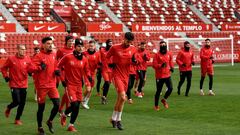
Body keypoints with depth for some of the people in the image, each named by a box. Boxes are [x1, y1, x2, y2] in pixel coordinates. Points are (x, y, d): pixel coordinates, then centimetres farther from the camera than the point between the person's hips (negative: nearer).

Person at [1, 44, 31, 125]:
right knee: (17, 101, -9)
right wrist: (6, 76, -7)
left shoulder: (27, 59, 0)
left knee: (22, 103, 6)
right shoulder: (11, 59, -7)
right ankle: (8, 108, 26)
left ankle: (17, 119, 22)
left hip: (24, 85, 4)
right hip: (14, 85, -4)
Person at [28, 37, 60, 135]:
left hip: (52, 85, 5)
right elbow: (31, 68, -18)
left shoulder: (54, 55, 8)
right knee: (41, 107, 5)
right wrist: (40, 68, -31)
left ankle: (50, 121, 20)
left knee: (57, 104, -7)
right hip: (42, 86, -5)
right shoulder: (39, 56, -10)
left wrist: (56, 71, 2)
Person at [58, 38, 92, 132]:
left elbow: (86, 70, 13)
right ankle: (64, 115, 17)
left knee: (76, 106, 6)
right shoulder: (67, 57, -9)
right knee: (75, 105, -14)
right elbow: (58, 67, 0)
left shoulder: (84, 59, 2)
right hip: (70, 84, -5)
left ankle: (71, 125, 21)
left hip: (79, 85, 5)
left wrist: (89, 76, -9)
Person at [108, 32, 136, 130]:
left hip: (125, 76, 5)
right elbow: (107, 57, 6)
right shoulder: (115, 48, -7)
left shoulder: (133, 49, 5)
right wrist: (110, 64, -12)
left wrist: (134, 61, -6)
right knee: (122, 97, -18)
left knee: (119, 99, 13)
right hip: (117, 75, -5)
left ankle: (113, 119, 30)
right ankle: (118, 120, -6)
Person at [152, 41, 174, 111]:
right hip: (159, 76, -4)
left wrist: (171, 67, 4)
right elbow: (154, 65, -12)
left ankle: (164, 99, 19)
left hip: (167, 75, 4)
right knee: (158, 91, 3)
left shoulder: (169, 54, 4)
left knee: (170, 88, -8)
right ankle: (156, 105, 19)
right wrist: (161, 65, -26)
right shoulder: (157, 55, -10)